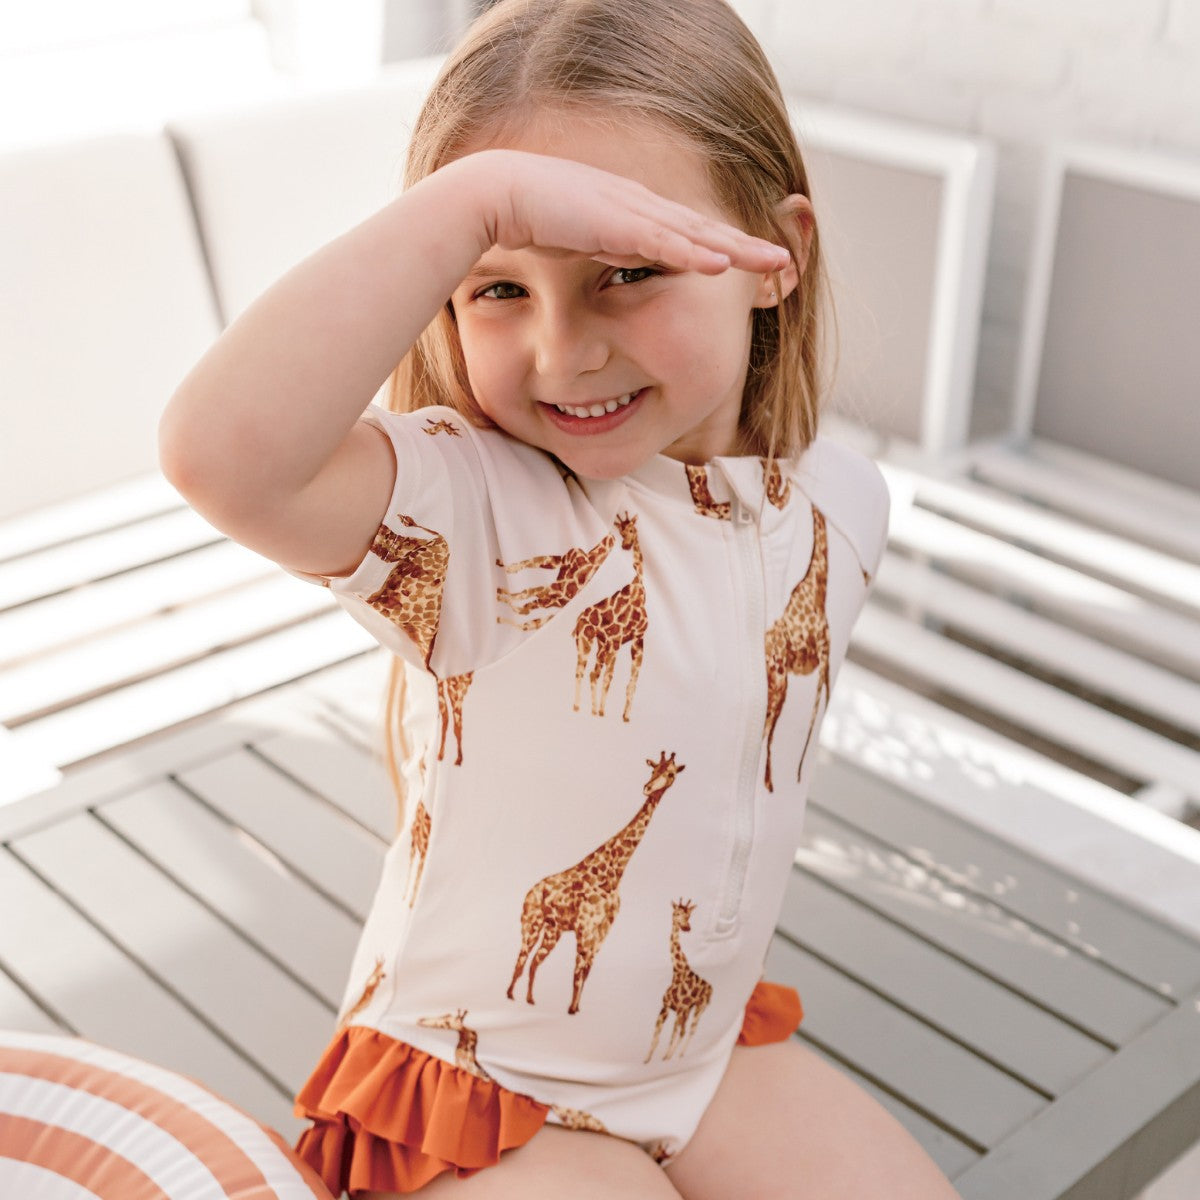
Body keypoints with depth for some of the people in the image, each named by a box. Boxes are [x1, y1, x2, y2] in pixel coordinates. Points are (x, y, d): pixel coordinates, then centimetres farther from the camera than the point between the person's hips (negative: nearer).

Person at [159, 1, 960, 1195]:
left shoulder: (839, 501, -8)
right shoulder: (460, 507, -27)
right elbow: (223, 451, -48)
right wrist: (475, 198, -48)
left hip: (713, 1045, 6)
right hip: (480, 1098, -5)